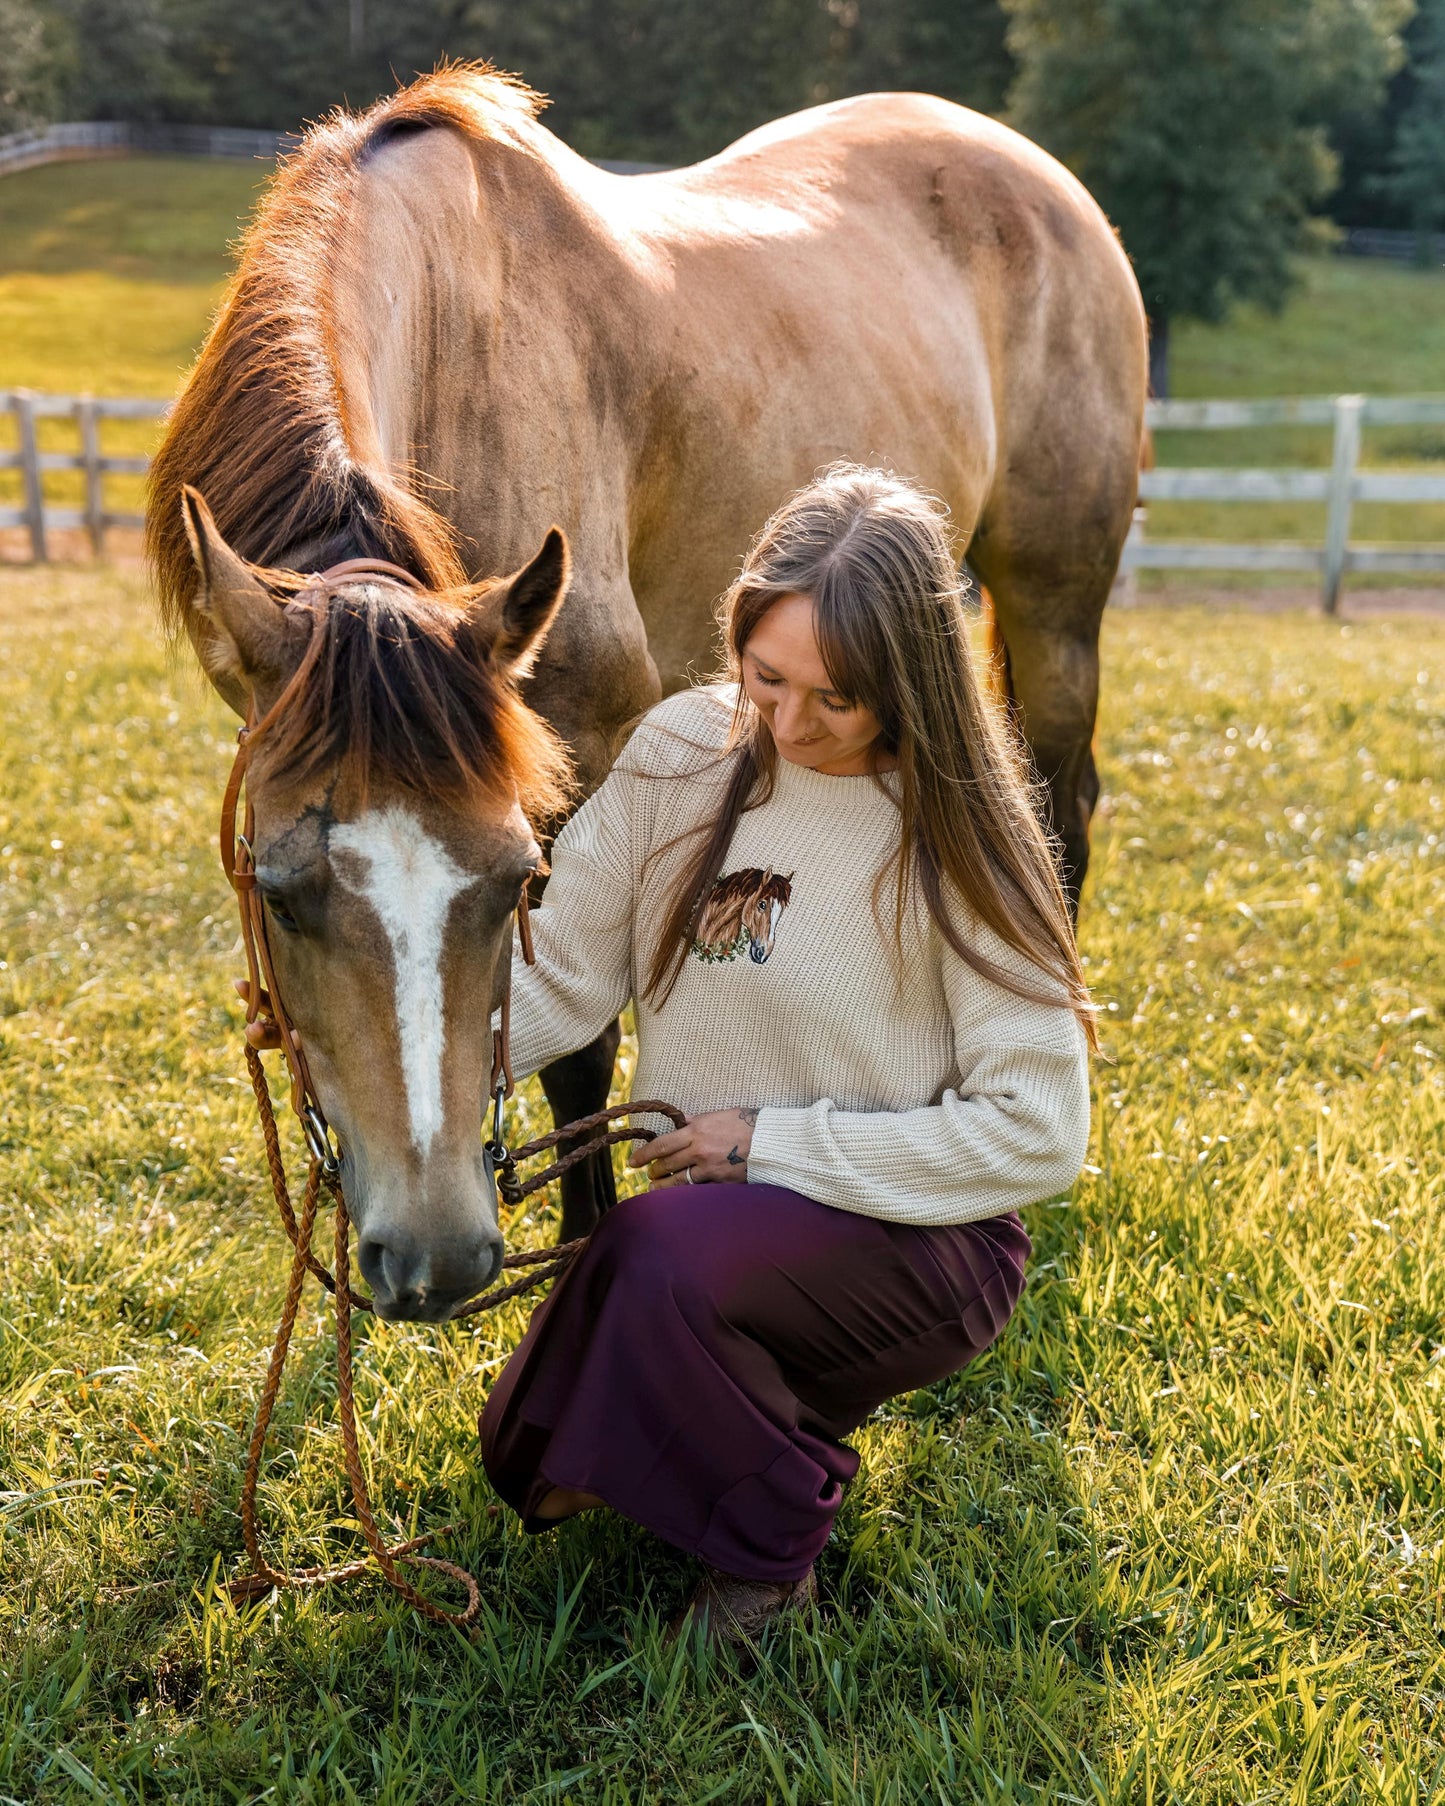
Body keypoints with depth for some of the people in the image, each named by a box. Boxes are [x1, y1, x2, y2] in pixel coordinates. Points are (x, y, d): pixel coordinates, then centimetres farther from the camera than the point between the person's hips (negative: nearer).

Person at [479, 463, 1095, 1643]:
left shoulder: (956, 838, -16)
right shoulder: (681, 759, -5)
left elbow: (1037, 1134, -17)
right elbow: (561, 980, -5)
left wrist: (779, 1142, -20)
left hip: (916, 1238, -5)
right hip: (704, 1210, 5)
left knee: (675, 1249, -33)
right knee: (532, 1465, -1)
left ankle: (771, 1552, -5)